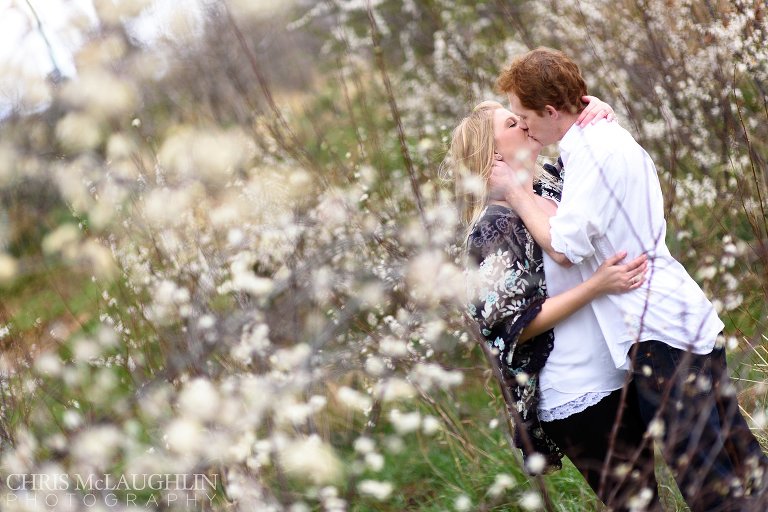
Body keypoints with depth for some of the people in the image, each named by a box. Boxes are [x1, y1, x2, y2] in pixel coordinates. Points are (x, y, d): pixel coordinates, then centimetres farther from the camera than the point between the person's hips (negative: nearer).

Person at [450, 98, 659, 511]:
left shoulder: (554, 183, 8)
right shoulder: (496, 225, -12)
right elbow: (516, 324, -16)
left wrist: (602, 113, -2)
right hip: (578, 398, -8)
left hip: (622, 377, 8)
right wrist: (599, 285, -22)